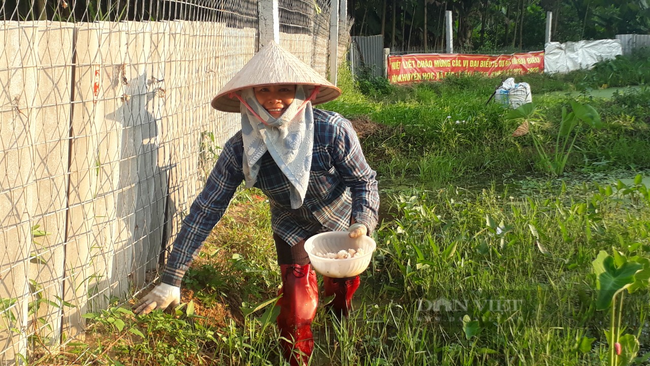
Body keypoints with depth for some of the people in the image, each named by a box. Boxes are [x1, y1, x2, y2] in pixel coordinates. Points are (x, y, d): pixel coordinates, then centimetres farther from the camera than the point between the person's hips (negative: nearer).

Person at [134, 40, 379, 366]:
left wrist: (363, 222, -41)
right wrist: (171, 280, -27)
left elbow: (364, 180, -20)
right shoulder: (240, 150, -29)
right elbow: (206, 209, -25)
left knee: (342, 289, 23)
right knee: (297, 306, -13)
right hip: (292, 227, 0)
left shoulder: (333, 130, -34)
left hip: (341, 221, 1)